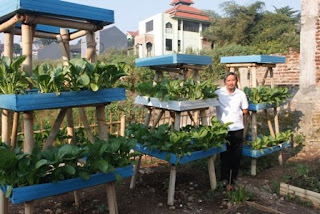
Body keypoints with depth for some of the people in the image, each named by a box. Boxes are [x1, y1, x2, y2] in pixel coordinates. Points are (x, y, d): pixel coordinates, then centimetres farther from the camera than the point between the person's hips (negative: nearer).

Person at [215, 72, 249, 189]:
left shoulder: (241, 94, 3)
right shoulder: (218, 93, -5)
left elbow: (245, 110, 11)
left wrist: (236, 115, 1)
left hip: (237, 128, 3)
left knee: (236, 155, 10)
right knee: (224, 154, 4)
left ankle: (234, 177, 26)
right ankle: (225, 178, 14)